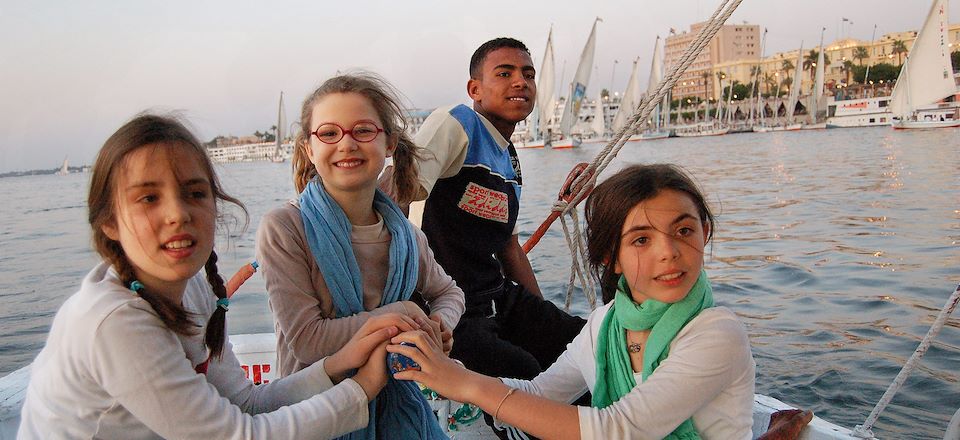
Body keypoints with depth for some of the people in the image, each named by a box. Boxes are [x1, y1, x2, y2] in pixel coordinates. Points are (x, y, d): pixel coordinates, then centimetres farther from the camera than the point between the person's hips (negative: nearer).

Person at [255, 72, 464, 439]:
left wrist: (440, 323, -3)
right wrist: (398, 313, -14)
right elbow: (306, 341, -18)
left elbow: (448, 291, 19)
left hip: (395, 402, 3)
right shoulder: (282, 229, -14)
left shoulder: (404, 235, 1)